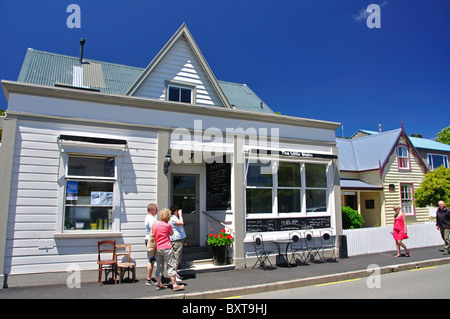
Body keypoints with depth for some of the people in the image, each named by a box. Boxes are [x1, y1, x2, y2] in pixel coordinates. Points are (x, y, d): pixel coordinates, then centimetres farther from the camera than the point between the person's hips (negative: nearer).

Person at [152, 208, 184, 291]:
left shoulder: (154, 224, 3)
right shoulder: (167, 225, -12)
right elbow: (171, 233, 6)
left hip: (157, 249, 5)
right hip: (166, 248, -5)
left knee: (159, 267, 14)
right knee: (171, 266, 1)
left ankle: (159, 284, 20)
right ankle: (175, 285, 4)